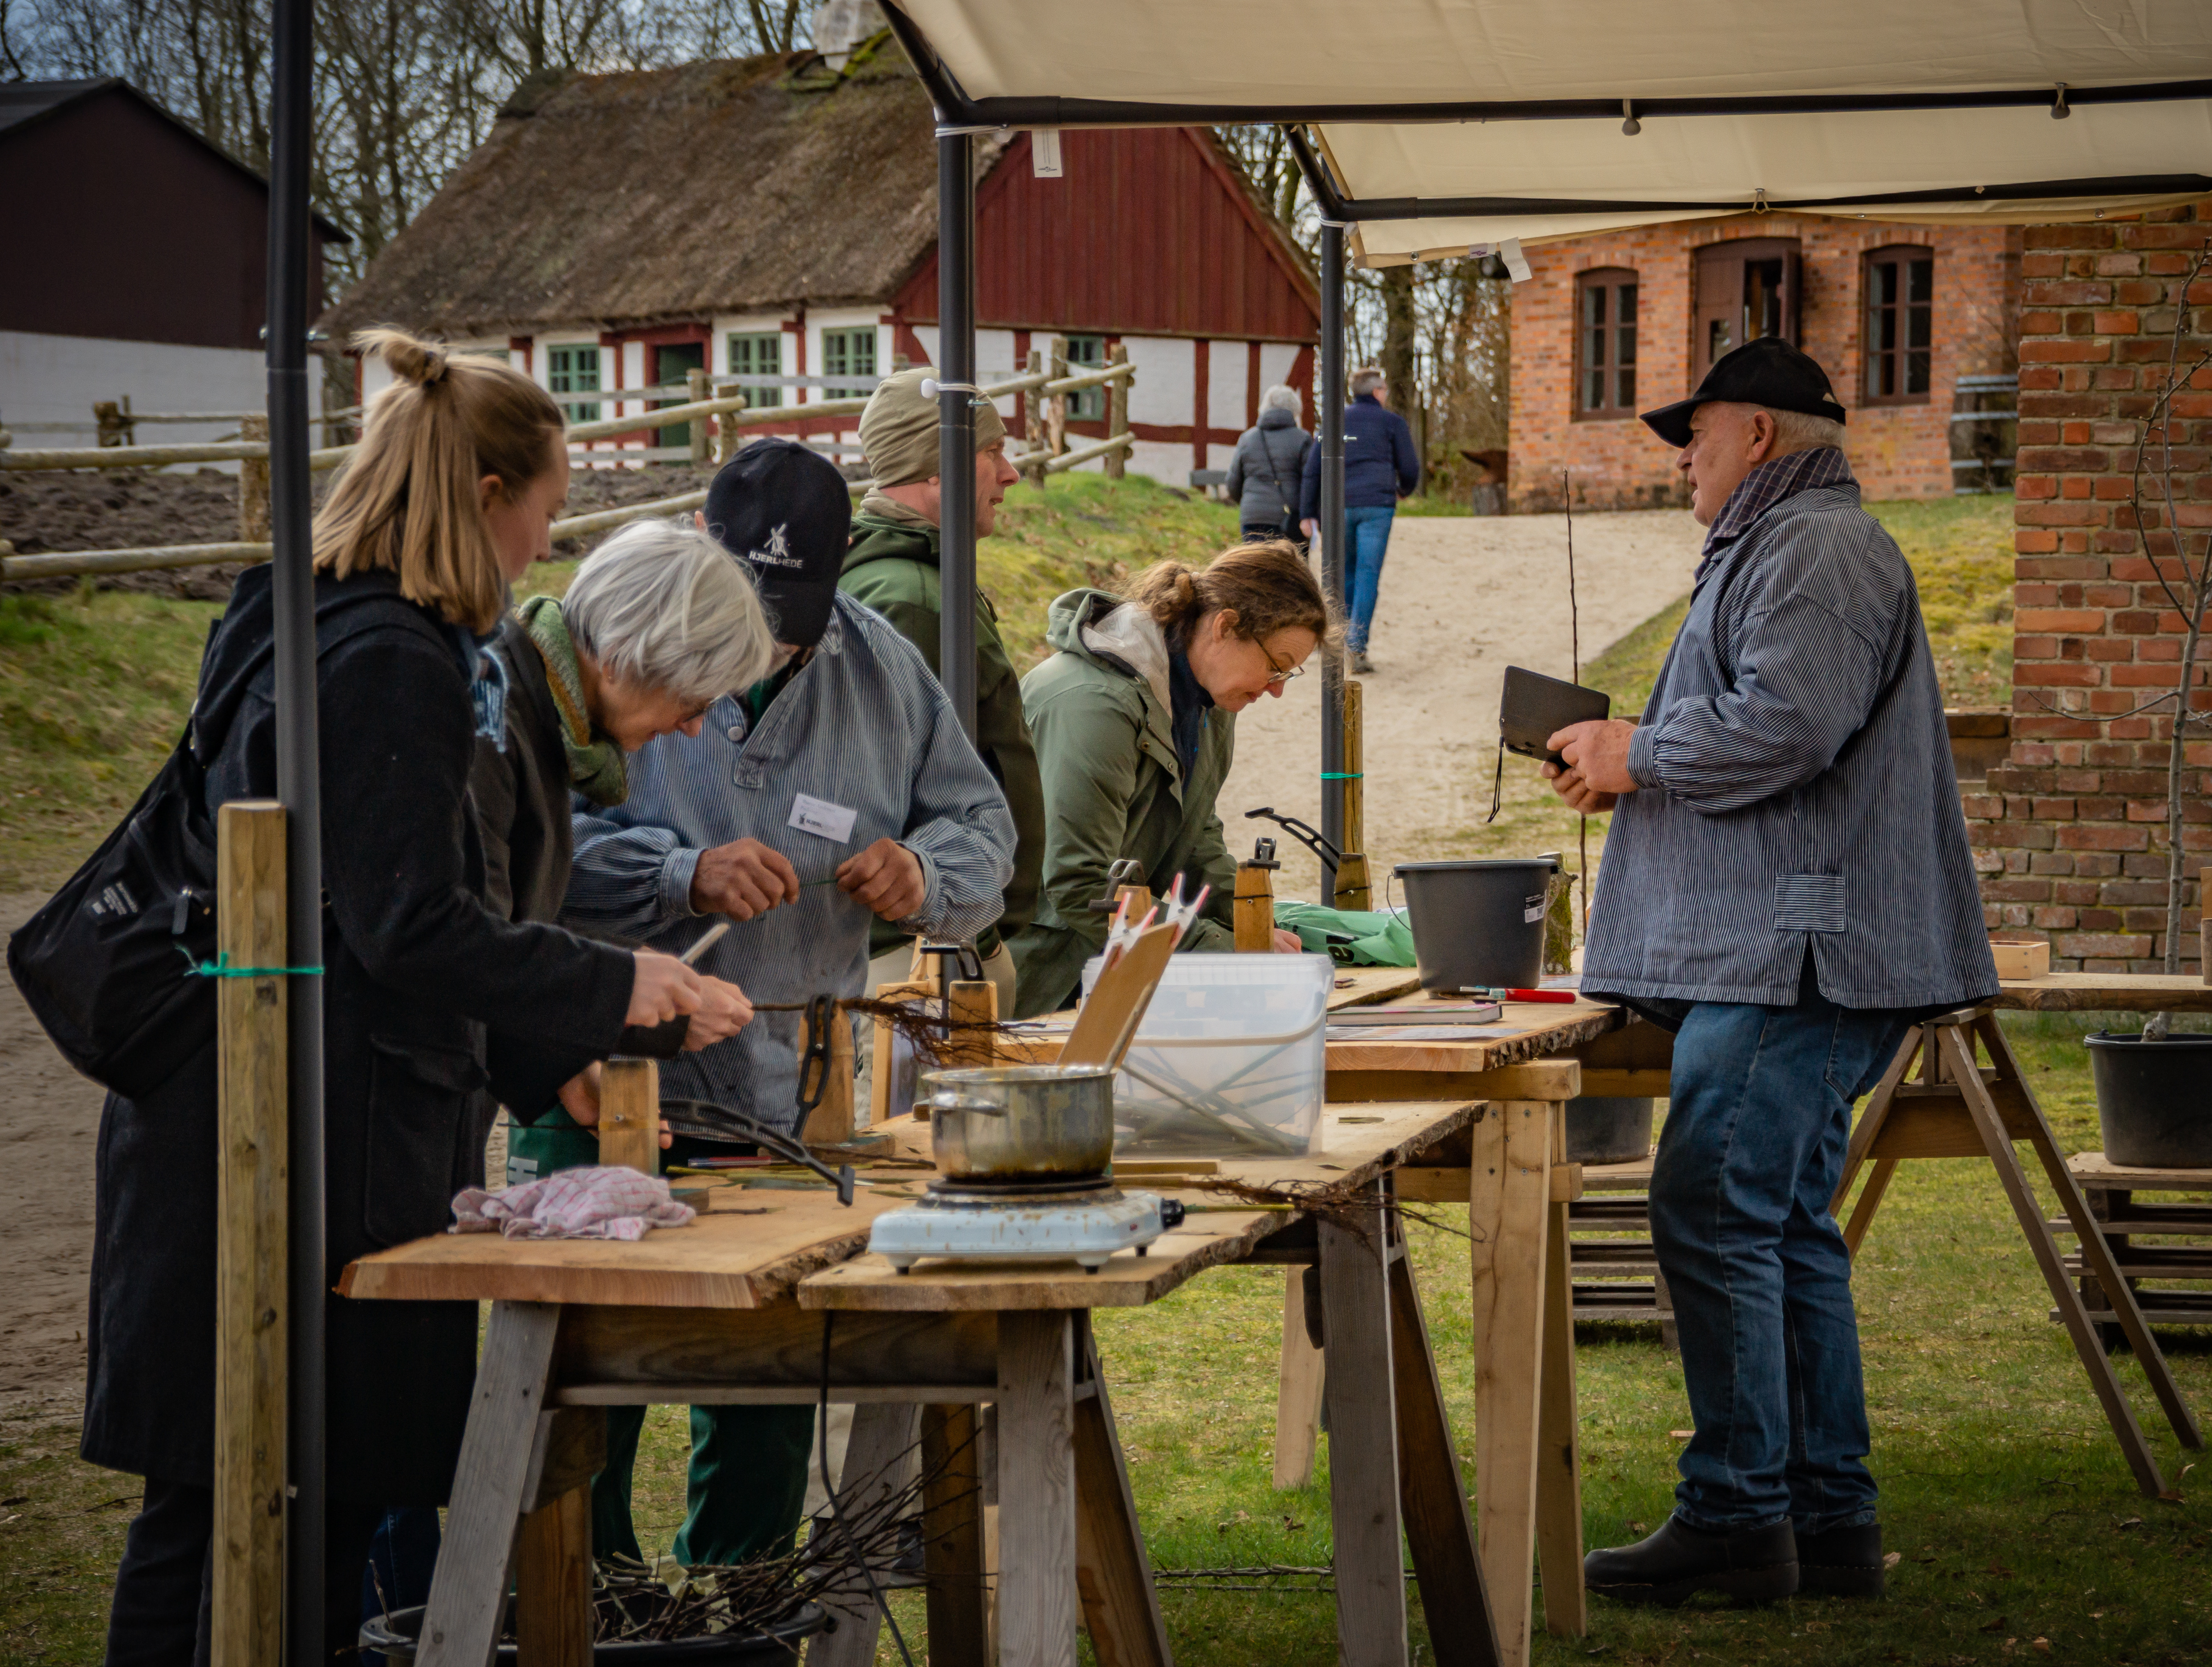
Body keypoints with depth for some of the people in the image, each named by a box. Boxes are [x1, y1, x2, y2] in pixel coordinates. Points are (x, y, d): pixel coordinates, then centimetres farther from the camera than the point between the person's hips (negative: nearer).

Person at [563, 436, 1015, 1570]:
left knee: (773, 1399, 14)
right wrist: (684, 878, -29)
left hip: (797, 1103, 4)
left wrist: (927, 877, -10)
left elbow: (983, 828, 12)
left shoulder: (881, 670, 6)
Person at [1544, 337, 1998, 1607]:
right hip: (1780, 953, 11)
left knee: (1715, 1217, -12)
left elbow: (1783, 726, -23)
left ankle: (1737, 1518, -9)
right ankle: (1828, 1520, 14)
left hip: (1798, 955, -11)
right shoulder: (1777, 550, 25)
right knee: (1788, 1228, 11)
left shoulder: (1818, 552, -11)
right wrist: (1638, 763, 15)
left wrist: (1640, 755, -9)